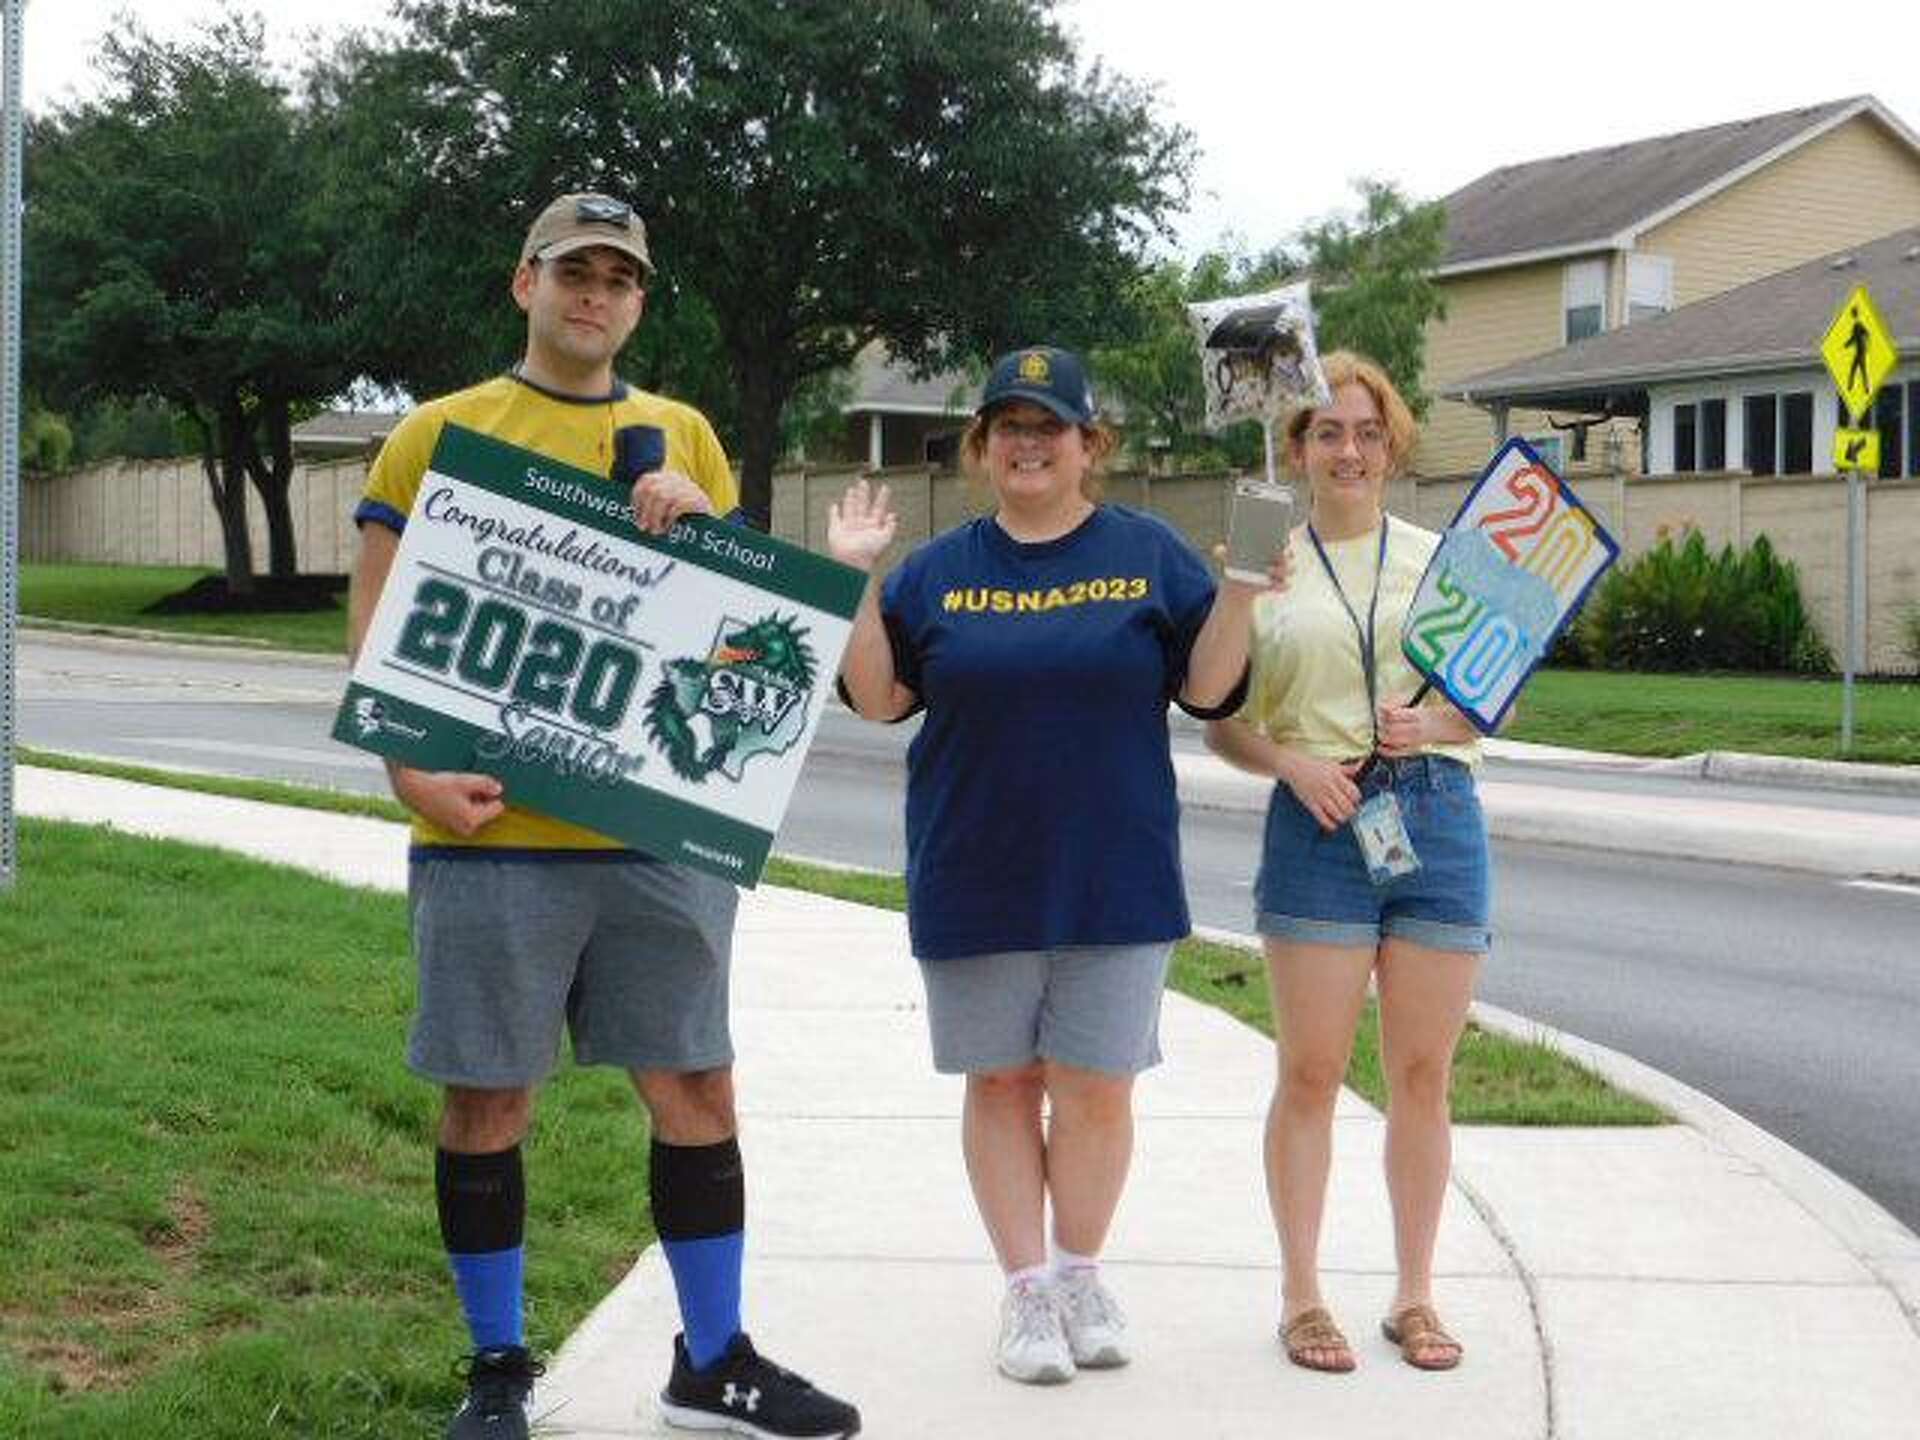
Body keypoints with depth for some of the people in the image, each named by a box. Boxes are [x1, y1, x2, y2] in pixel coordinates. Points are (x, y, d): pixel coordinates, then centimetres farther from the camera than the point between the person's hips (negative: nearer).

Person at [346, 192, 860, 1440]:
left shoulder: (682, 438, 13)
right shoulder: (441, 433, 4)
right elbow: (377, 627, 1)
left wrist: (700, 524, -7)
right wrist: (411, 769, -13)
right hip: (491, 831, -3)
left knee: (697, 1089, 6)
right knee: (489, 1100, 4)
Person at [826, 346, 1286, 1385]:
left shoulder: (1150, 556, 4)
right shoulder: (936, 570, 6)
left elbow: (1207, 689, 1)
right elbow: (877, 698, 2)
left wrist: (1240, 594, -14)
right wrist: (857, 580, -7)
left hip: (1115, 877, -1)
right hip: (975, 877, 1)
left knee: (1094, 1086, 3)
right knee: (1003, 1083, 7)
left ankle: (1081, 1272, 21)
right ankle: (1027, 1286, 17)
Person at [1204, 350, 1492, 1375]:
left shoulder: (1440, 559, 10)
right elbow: (1223, 724, 6)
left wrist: (1438, 722, -10)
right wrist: (1291, 761, -12)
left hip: (1437, 817, 2)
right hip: (1320, 824, -1)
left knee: (1422, 1072, 6)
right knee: (1310, 1072, 0)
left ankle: (1415, 1295, 17)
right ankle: (1301, 1295, 12)